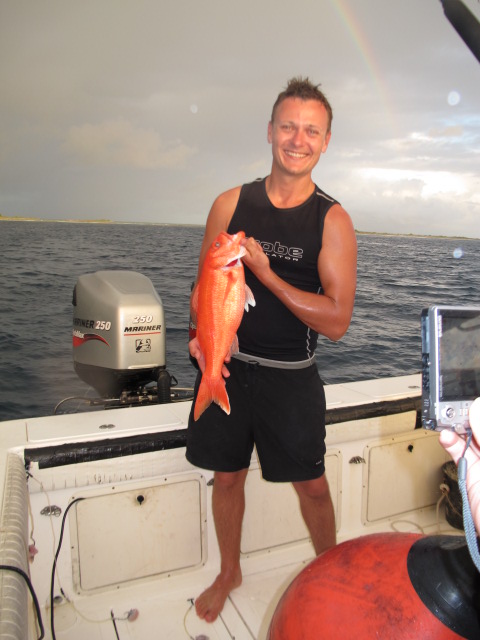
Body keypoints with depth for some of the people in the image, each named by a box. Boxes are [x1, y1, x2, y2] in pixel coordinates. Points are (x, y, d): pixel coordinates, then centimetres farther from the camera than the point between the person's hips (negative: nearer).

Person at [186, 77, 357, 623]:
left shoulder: (332, 221, -8)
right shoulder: (230, 204, -1)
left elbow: (336, 321, -14)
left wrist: (263, 272, -21)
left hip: (290, 376, -2)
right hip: (225, 366, 2)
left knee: (311, 483, 12)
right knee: (227, 475, 16)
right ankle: (229, 573, 43)